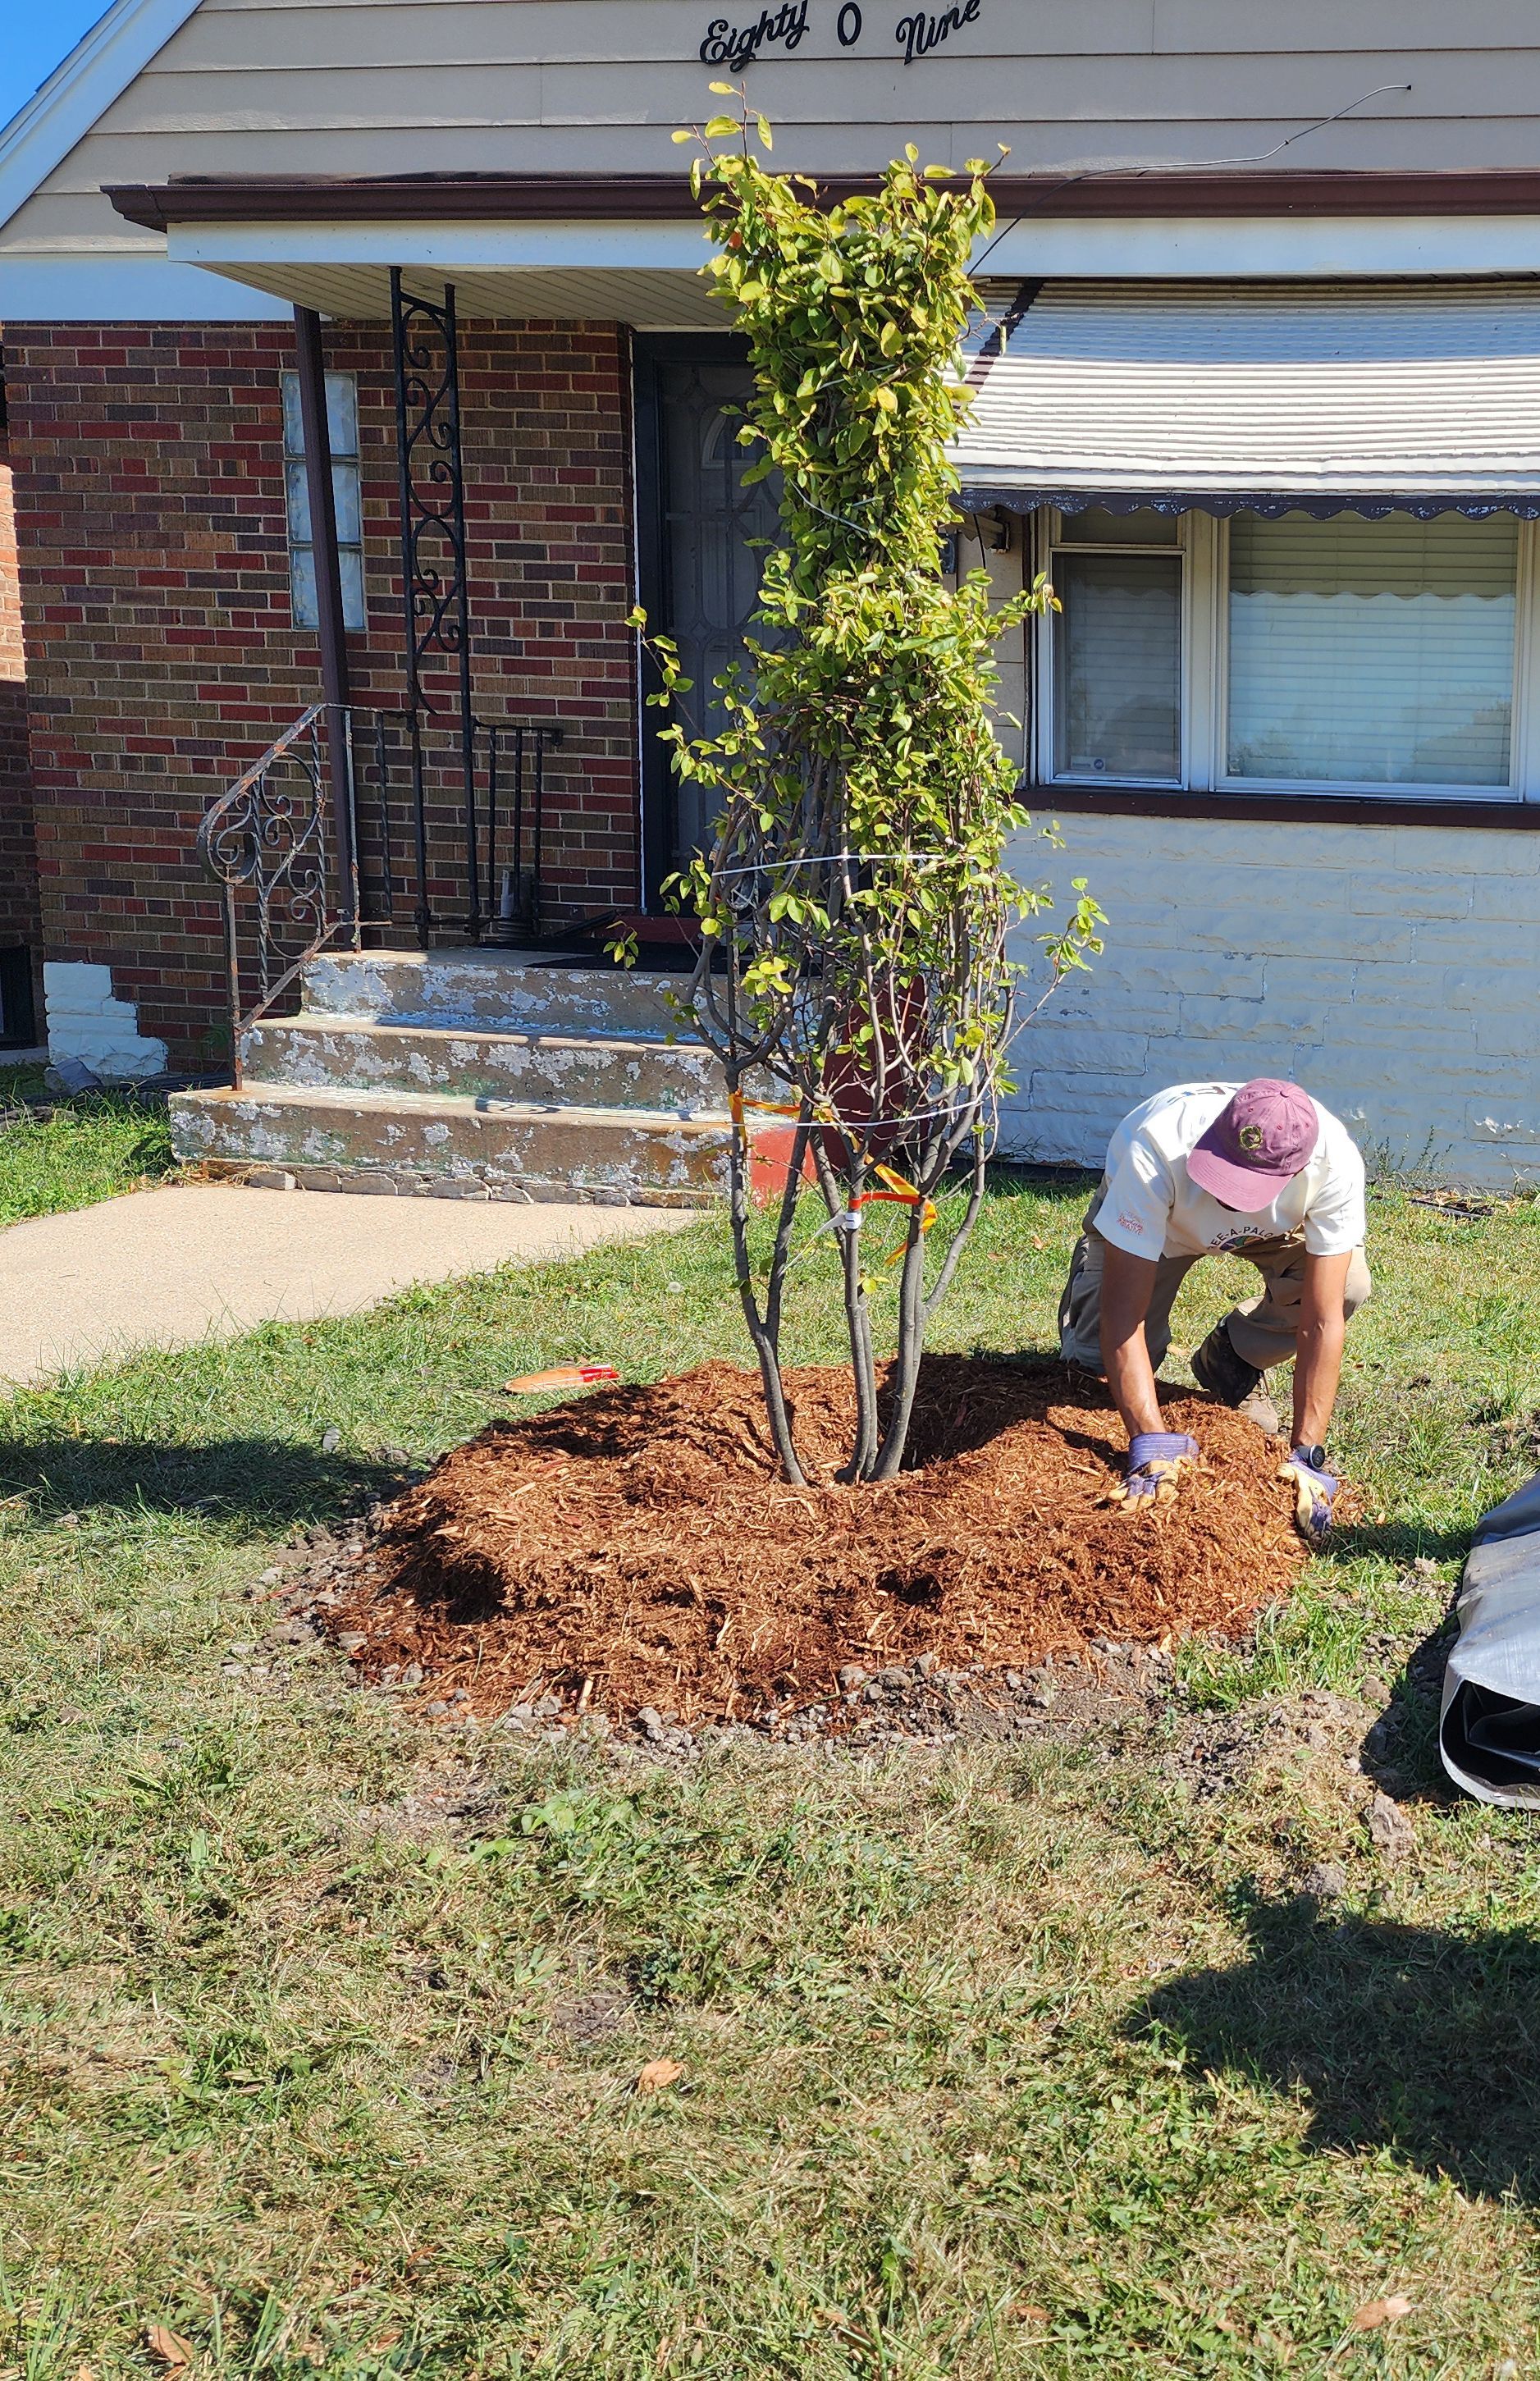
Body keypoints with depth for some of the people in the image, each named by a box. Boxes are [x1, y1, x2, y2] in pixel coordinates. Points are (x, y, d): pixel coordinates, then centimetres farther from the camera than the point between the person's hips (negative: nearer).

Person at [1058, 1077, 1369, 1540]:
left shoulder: (1335, 1164, -41)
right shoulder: (1157, 1149, -45)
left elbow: (1321, 1320, -35)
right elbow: (1123, 1311, -42)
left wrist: (1306, 1456, -38)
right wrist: (1150, 1445, -48)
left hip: (1272, 1226, 1)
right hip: (1147, 1218, -1)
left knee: (1347, 1285, -26)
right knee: (1099, 1358, -15)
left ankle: (1231, 1363, 4)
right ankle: (1094, 1260, 20)